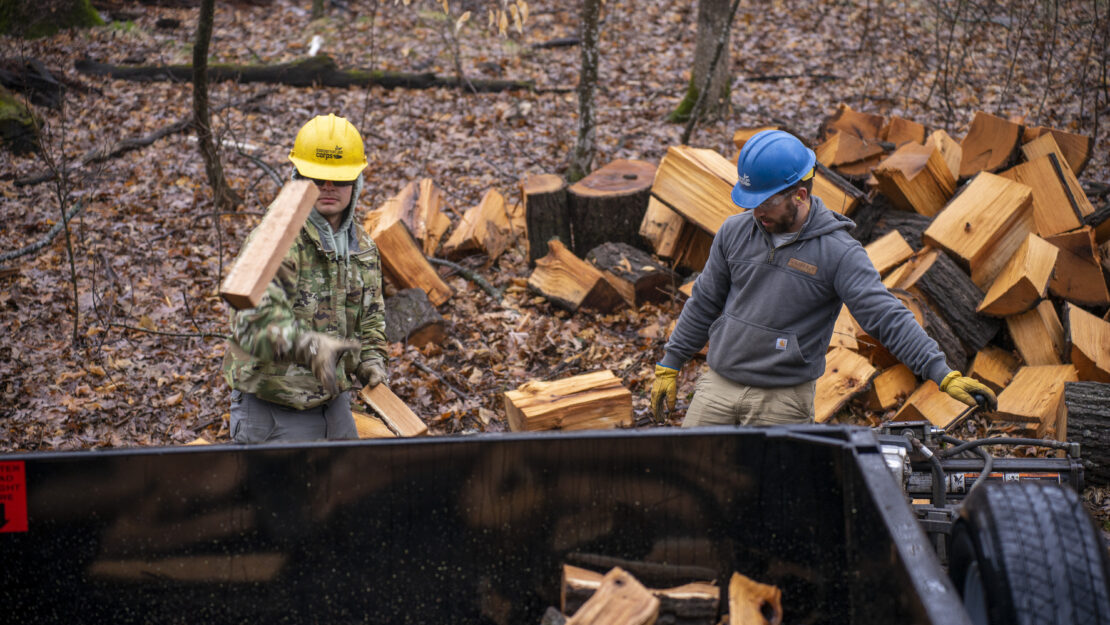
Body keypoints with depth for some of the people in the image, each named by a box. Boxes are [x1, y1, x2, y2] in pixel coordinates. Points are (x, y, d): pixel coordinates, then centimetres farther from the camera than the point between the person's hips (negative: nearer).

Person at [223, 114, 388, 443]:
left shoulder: (363, 247, 6)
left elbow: (370, 314, 22)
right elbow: (254, 322, -34)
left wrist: (370, 359, 4)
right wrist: (308, 345, -49)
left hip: (332, 399, 7)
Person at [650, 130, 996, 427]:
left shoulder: (838, 252, -13)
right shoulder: (734, 232, 1)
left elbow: (888, 318, -18)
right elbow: (704, 303, 11)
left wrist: (944, 374, -27)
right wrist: (669, 366, 13)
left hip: (783, 400, -4)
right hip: (718, 384, 4)